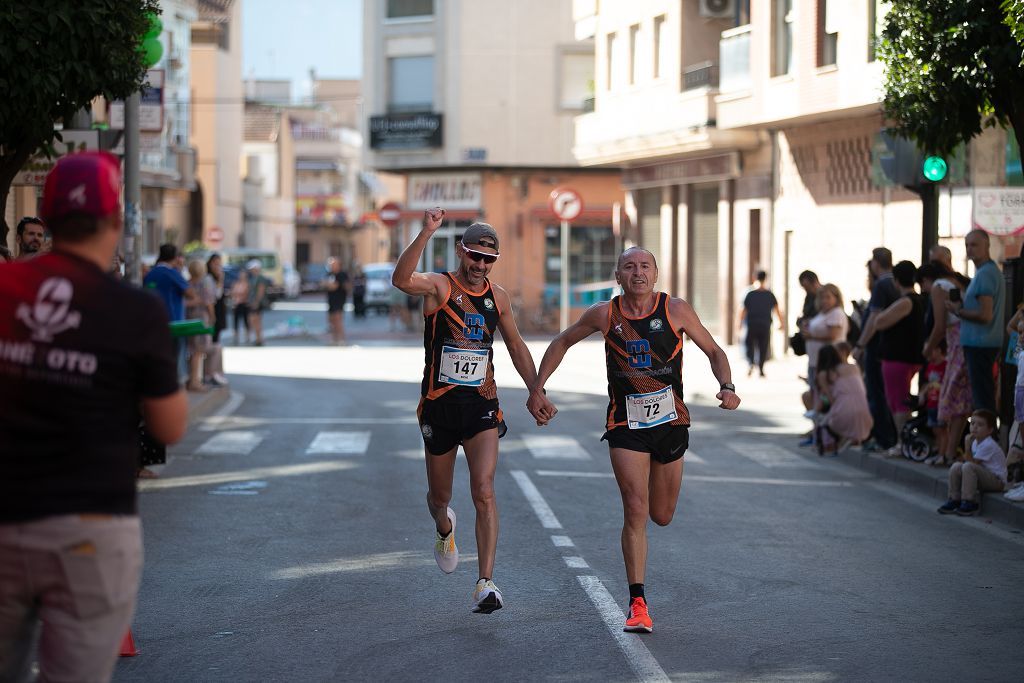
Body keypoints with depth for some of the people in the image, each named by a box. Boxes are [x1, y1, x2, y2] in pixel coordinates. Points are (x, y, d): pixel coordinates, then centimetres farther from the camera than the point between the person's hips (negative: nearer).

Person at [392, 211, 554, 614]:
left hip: (481, 405, 1)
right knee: (440, 495, 14)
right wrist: (426, 233, -40)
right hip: (439, 404, -1)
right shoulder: (439, 286, -7)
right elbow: (401, 280, -30)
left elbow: (516, 347, 20)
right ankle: (444, 529, 51)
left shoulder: (498, 297, 7)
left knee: (484, 492, -15)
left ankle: (486, 584, -19)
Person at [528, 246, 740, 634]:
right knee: (635, 512, -13)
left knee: (662, 516, 13)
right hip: (625, 424, -1)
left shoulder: (675, 310, -7)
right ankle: (638, 605, -10)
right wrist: (537, 388, 6)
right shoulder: (604, 314, -4)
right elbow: (562, 343, 12)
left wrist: (727, 387, -16)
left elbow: (714, 352, 2)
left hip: (670, 421, 1)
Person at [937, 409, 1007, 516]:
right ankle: (954, 499, 1)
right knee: (956, 466, -5)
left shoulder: (988, 445, -20)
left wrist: (967, 447, -26)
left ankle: (969, 502, -24)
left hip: (997, 481, -9)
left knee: (968, 467, -30)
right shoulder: (975, 442, 8)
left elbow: (972, 462, -23)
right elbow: (973, 462, 11)